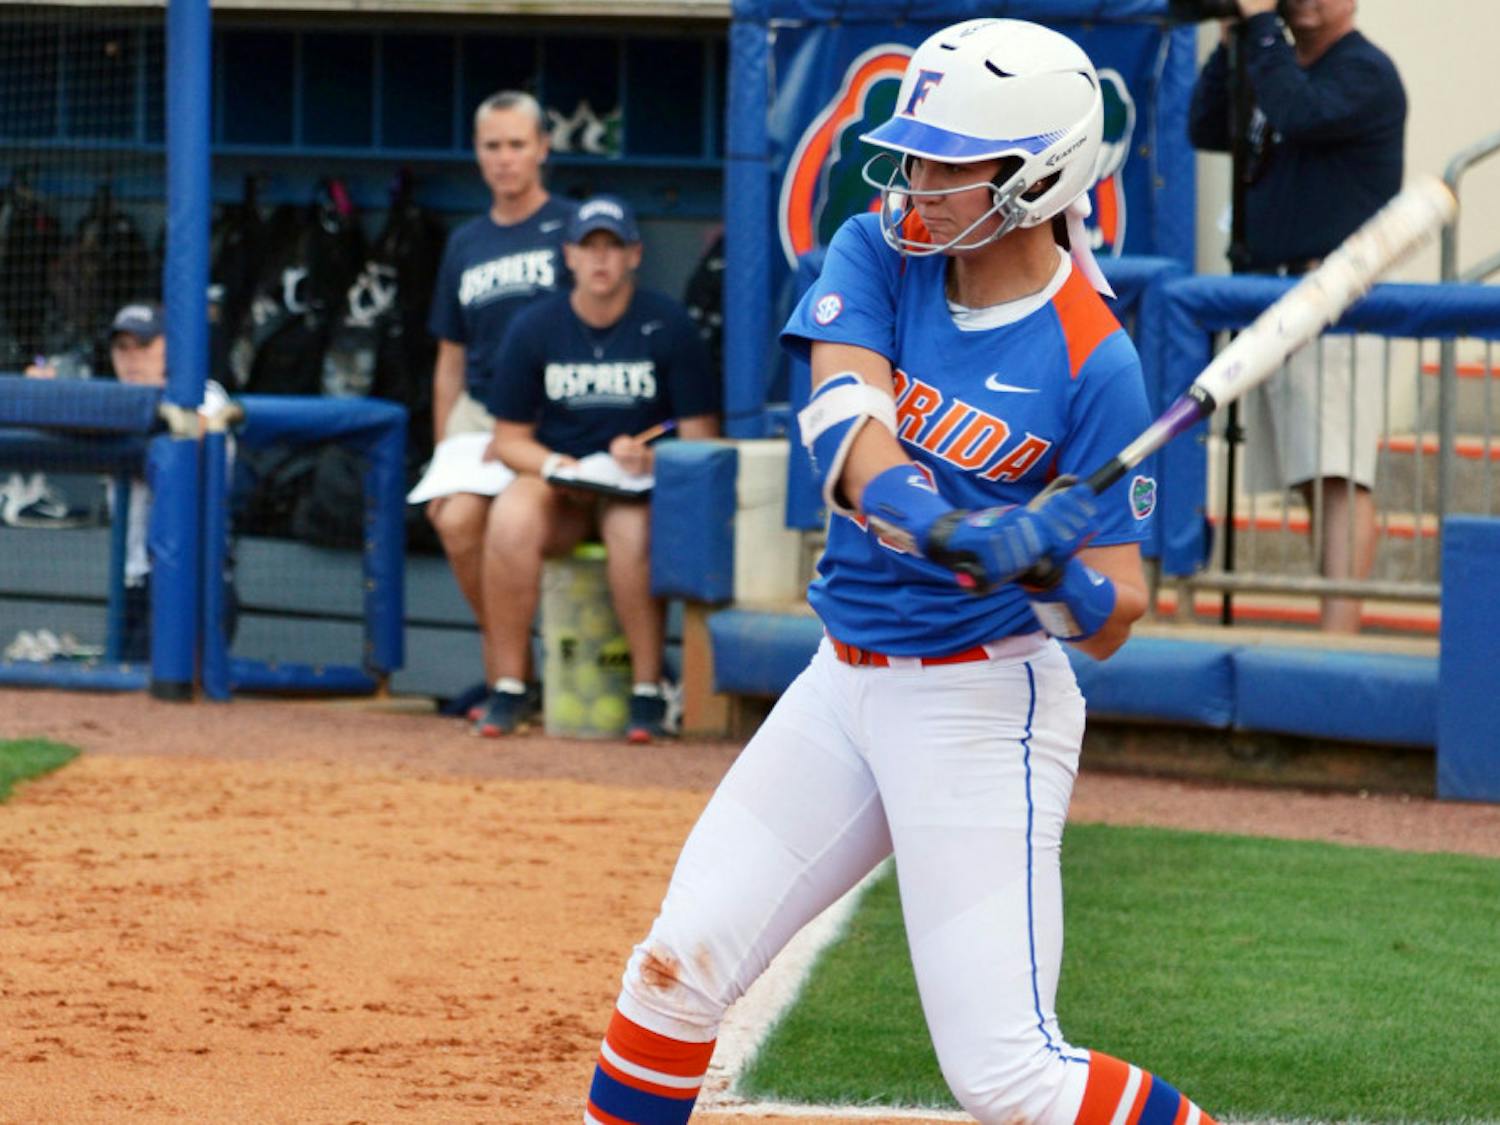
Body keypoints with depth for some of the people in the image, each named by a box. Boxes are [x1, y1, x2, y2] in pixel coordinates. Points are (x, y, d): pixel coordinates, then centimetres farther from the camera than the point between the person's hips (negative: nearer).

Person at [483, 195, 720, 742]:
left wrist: (651, 458, -23)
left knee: (632, 529, -37)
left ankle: (648, 691, -24)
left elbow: (701, 438, -3)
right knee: (510, 518, -33)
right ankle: (509, 687, -22)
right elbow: (509, 439, 6)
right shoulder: (535, 327, 3)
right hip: (553, 477, 2)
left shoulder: (667, 324, -2)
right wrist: (557, 466, -14)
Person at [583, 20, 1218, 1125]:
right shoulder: (879, 257, -1)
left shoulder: (1093, 362, -14)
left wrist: (1066, 583, -36)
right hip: (846, 683, 6)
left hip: (982, 707, -6)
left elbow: (1113, 617, -13)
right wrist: (948, 531, -39)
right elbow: (844, 421, -20)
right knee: (681, 962, 3)